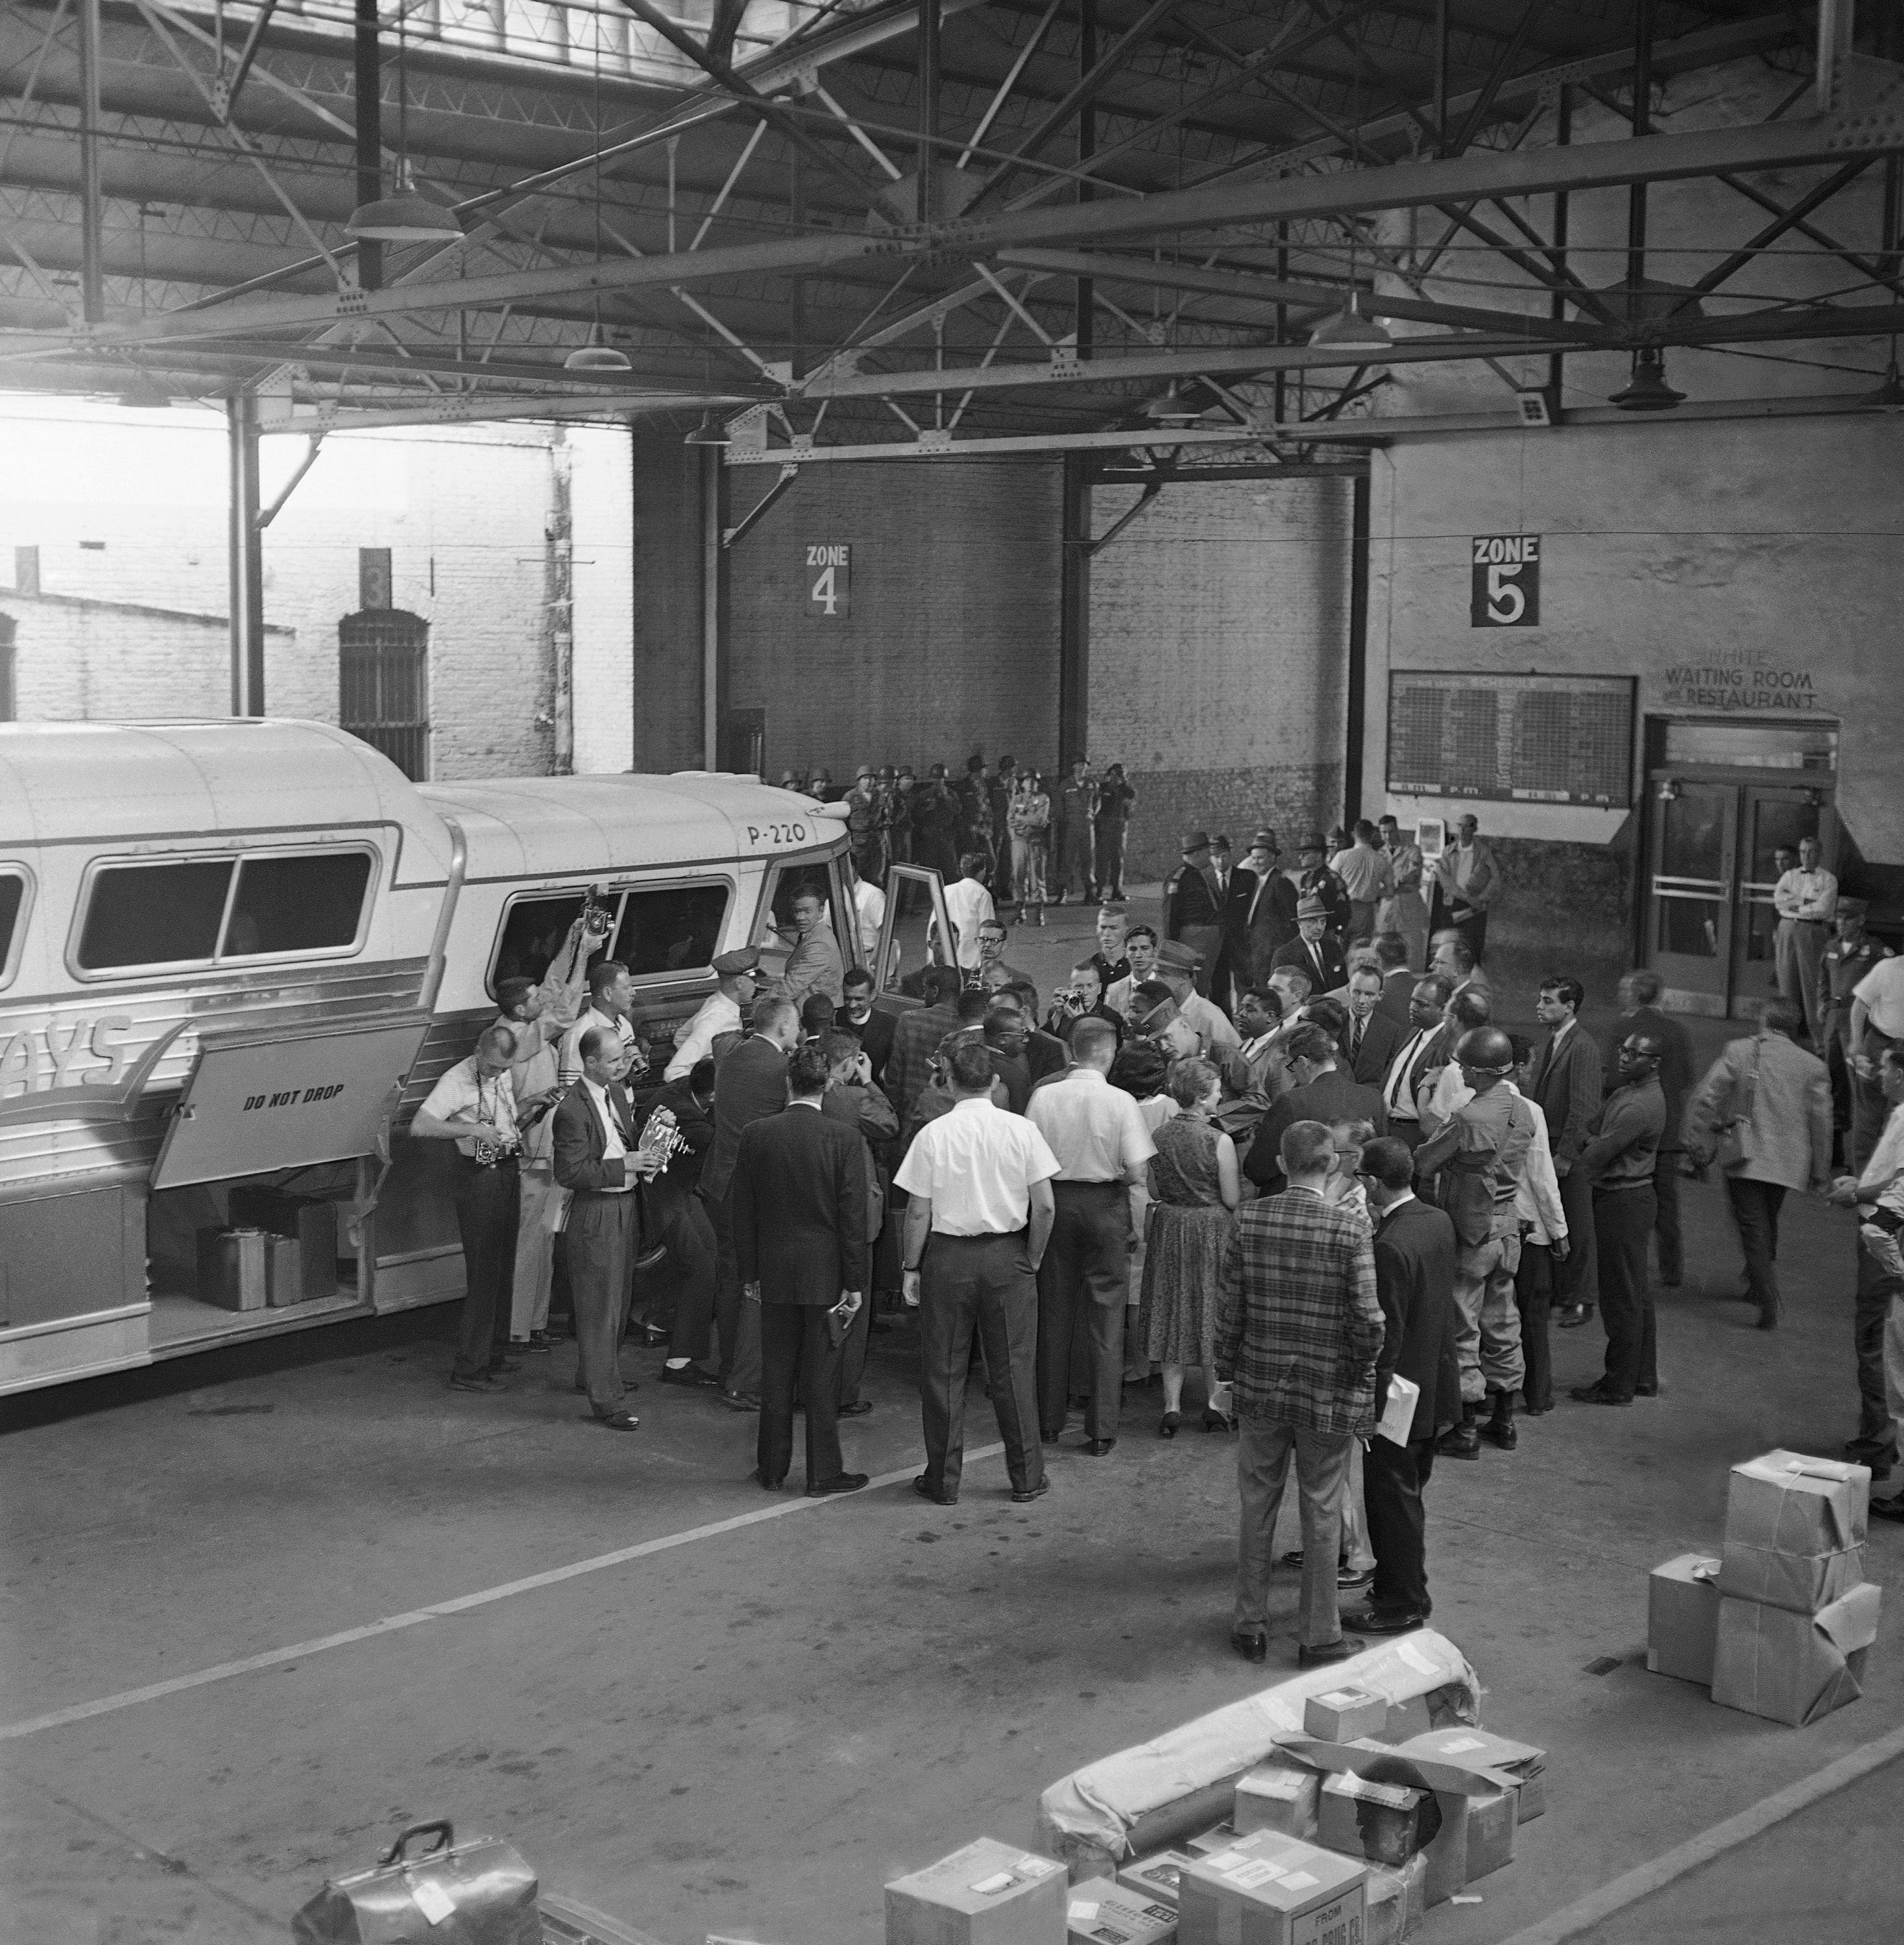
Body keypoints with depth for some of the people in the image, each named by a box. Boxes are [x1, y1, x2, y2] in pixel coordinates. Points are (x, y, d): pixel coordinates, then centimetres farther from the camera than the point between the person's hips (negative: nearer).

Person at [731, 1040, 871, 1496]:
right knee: (822, 1376, 5)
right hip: (825, 1273, -2)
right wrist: (854, 1282, -2)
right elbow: (853, 1216, -9)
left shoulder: (755, 1135, -3)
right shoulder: (844, 1139, -10)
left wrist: (749, 1273, 11)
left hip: (774, 1271, 2)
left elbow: (742, 1212, 2)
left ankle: (772, 1469, 19)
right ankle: (823, 1474, 11)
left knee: (776, 1374, 12)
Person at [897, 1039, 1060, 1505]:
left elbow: (918, 1213, -6)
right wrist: (1032, 1261, 8)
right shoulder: (1021, 1130, -3)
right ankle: (1026, 1479, 16)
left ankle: (943, 1481, 14)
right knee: (1014, 1368, 9)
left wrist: (912, 1268, 5)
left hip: (948, 1256, -1)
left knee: (944, 1371, 8)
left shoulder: (933, 1134, -7)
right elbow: (1044, 1206, -4)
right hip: (1007, 1255, 1)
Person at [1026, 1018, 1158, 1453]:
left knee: (1053, 1317, 14)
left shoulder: (1044, 1096, -7)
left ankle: (1049, 1421, 21)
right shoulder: (1120, 1101, -12)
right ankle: (1101, 1431, 5)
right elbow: (1136, 1172, -13)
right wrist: (1111, 1172, 7)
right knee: (1106, 1322, 5)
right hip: (1106, 1205, -2)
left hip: (1056, 1203, 2)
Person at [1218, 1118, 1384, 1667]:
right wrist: (1363, 1384, 2)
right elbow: (1367, 1318, -12)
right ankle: (1320, 1636, 20)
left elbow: (1229, 1307, -2)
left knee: (1257, 1507, 15)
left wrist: (1227, 1373, 9)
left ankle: (1250, 1626, 25)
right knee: (1322, 1514, 10)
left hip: (1260, 1387, 2)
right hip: (1328, 1392, -2)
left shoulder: (1247, 1220, -7)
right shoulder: (1350, 1228, -14)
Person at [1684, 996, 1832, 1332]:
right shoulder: (1812, 1066, 1)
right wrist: (1821, 1172, 10)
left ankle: (1768, 1303, -11)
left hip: (1745, 1157, -4)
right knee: (1767, 1224, 22)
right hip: (1787, 1161, 4)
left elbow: (1704, 1098, -10)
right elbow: (1822, 1121, 2)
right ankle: (1759, 1285, 34)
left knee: (1753, 1226, -2)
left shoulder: (1738, 1052, -7)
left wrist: (1699, 1145, -1)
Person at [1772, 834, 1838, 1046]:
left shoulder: (1828, 880, 3)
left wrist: (1793, 904, -3)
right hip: (1787, 930, 4)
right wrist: (1806, 901, -7)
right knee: (1787, 980, 4)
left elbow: (1823, 908, -10)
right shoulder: (1789, 876, 16)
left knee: (1812, 983, -7)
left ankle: (1819, 1039, -5)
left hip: (1813, 931, -4)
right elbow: (1778, 900, 1)